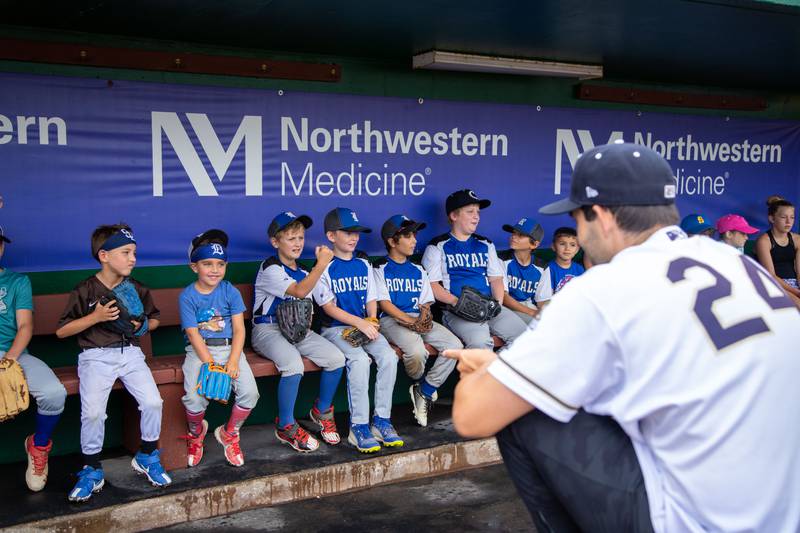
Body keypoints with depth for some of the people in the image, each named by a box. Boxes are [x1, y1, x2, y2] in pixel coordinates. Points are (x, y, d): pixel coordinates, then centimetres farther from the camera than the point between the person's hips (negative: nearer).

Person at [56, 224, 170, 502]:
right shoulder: (84, 291, -3)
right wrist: (95, 317, -14)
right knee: (93, 412, -23)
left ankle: (147, 457, 9)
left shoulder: (137, 289, 9)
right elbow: (61, 331, -1)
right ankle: (91, 470, 1)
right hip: (96, 356, -3)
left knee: (153, 402, -16)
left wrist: (142, 325, 0)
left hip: (130, 353, 3)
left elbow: (154, 319, 23)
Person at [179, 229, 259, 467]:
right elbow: (194, 334, -9)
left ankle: (229, 434, 11)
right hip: (199, 352, -2)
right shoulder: (187, 296, -3)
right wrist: (210, 365, -18)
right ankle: (196, 433, 13)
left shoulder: (230, 291, 2)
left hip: (229, 348, 2)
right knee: (194, 397, -25)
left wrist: (233, 361, -15)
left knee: (249, 392, -19)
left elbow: (239, 330, -2)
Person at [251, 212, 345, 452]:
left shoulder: (303, 272, 17)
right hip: (268, 330, -7)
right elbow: (299, 291, -25)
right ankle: (285, 426, -15)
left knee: (336, 358, -15)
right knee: (294, 365, -35)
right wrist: (322, 264, -24)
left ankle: (322, 410, 9)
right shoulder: (270, 268, -10)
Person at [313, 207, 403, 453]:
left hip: (364, 325, 5)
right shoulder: (325, 268, -2)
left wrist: (372, 322, -5)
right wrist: (360, 323, -20)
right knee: (359, 359, -32)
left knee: (388, 356, -22)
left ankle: (382, 420, -14)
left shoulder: (363, 265, 16)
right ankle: (359, 426, -23)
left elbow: (371, 300, 16)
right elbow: (329, 307, -10)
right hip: (335, 328, -5)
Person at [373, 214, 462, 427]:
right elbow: (384, 303, -7)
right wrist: (408, 320, -19)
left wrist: (425, 316, -9)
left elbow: (426, 303, 16)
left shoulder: (418, 271, 23)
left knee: (455, 345, -20)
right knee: (416, 350, -36)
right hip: (391, 319, -5)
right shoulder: (381, 270, 5)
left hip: (419, 318, 6)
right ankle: (422, 387, 0)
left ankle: (424, 391, -8)